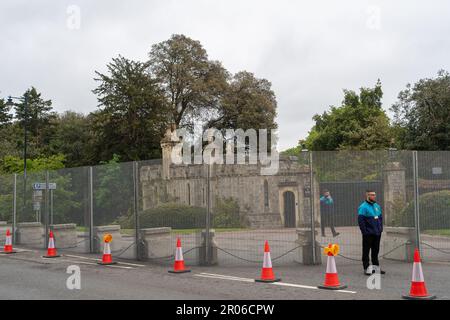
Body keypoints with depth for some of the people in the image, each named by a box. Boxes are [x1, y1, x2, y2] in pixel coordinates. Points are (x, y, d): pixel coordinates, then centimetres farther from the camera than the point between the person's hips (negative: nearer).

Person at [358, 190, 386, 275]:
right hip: (368, 234, -7)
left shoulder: (377, 206, 12)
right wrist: (364, 231, -18)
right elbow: (360, 220, -16)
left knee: (376, 250, 15)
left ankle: (376, 267, 25)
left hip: (377, 233, 7)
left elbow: (380, 217, 21)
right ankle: (366, 268, 7)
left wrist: (380, 228, 12)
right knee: (366, 251, 1)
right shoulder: (363, 207, -12)